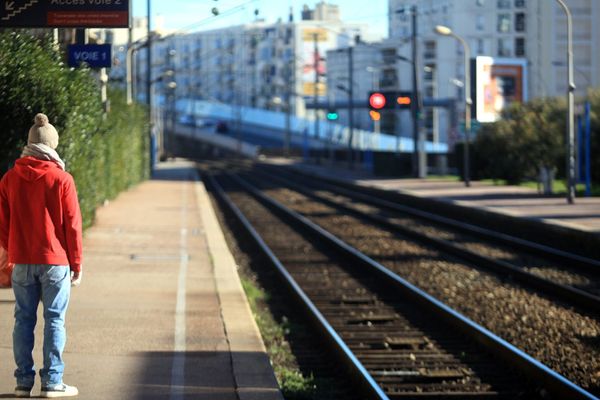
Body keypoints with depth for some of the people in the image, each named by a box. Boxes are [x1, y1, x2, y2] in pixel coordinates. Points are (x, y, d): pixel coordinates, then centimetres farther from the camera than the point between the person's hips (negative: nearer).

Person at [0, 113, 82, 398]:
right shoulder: (61, 179, -7)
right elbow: (72, 225, -5)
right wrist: (76, 264, 2)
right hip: (55, 261, -3)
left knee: (24, 320, 8)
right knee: (54, 321, 1)